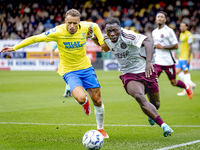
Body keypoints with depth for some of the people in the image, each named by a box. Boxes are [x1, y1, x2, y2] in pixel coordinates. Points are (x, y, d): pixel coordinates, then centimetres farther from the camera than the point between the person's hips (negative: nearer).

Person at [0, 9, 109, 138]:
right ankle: (84, 102, 14)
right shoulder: (57, 32, -20)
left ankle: (100, 129, 31)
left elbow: (95, 26, 15)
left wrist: (102, 41, 4)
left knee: (97, 100, 4)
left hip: (86, 68, 3)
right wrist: (14, 48, -7)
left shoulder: (85, 27, -11)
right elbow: (35, 38, -10)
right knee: (80, 98, -28)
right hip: (69, 70, -3)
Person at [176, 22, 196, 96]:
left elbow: (190, 47, -16)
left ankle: (186, 90, 0)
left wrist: (188, 58, -20)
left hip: (186, 57, -9)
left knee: (186, 72, -5)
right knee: (177, 72, 6)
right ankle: (191, 84, 14)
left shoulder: (188, 35, -12)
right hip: (181, 57, 9)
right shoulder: (181, 34, 16)